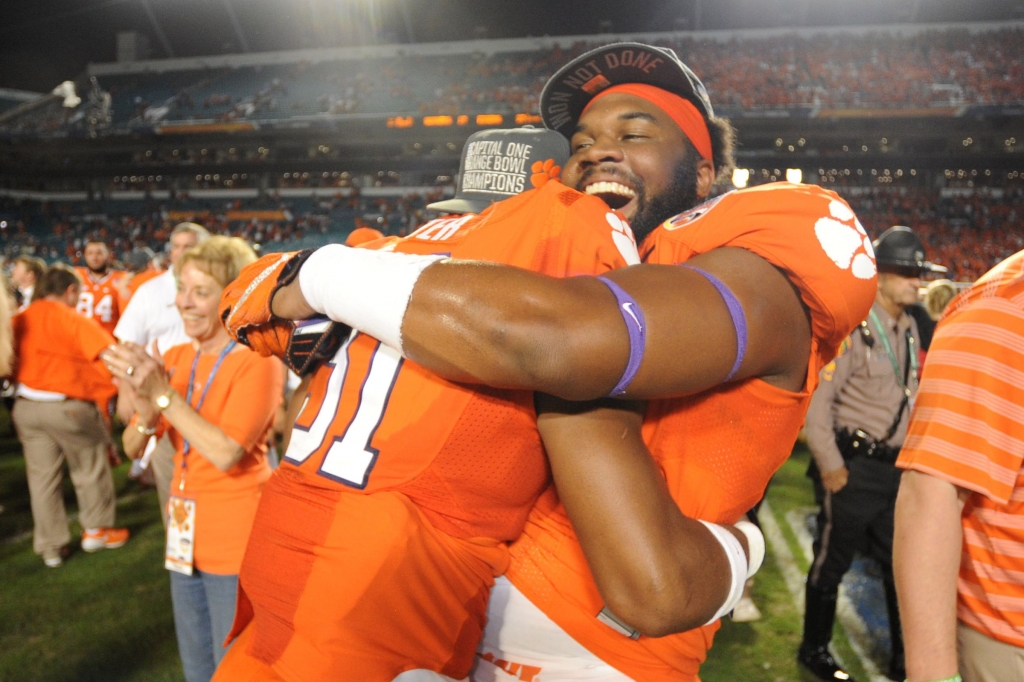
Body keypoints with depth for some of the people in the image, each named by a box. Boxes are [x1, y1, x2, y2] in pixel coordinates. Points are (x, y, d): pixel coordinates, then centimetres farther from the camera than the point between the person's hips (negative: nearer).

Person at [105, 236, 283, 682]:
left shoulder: (257, 361, -14)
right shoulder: (175, 358, 5)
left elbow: (227, 453, -23)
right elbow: (132, 449, 4)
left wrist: (163, 395, -24)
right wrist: (147, 413, -17)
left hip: (238, 542, -7)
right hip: (186, 538, 7)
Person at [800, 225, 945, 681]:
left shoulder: (909, 328, 9)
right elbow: (816, 399, -19)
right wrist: (830, 466, -17)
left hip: (896, 467, 8)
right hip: (854, 467, -7)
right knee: (832, 562, 7)